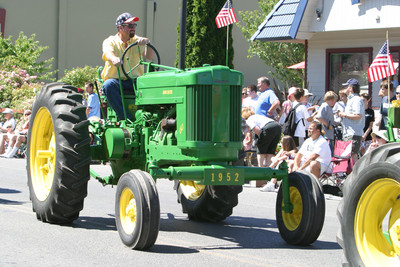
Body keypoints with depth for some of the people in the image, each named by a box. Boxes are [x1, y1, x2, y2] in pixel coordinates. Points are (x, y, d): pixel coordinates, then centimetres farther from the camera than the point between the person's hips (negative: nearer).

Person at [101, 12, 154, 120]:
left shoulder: (137, 41, 13)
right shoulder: (110, 42, 4)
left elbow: (149, 56, -5)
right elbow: (108, 53, -21)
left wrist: (147, 42, -27)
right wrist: (114, 59, -46)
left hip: (135, 80, 2)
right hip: (116, 80, -2)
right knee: (108, 85, -36)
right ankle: (125, 118, -38)